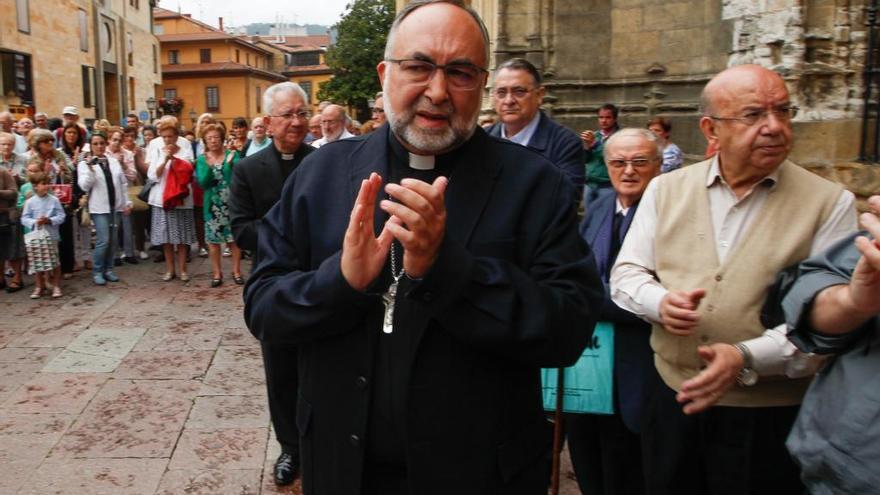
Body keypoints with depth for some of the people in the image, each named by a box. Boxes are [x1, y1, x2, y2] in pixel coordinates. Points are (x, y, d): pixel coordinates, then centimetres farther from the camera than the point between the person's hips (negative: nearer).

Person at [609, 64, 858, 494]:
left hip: (770, 420, -2)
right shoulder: (666, 189, 3)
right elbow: (626, 273, 5)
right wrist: (660, 302, -16)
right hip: (672, 400, 3)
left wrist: (747, 358, -25)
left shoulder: (829, 203, -6)